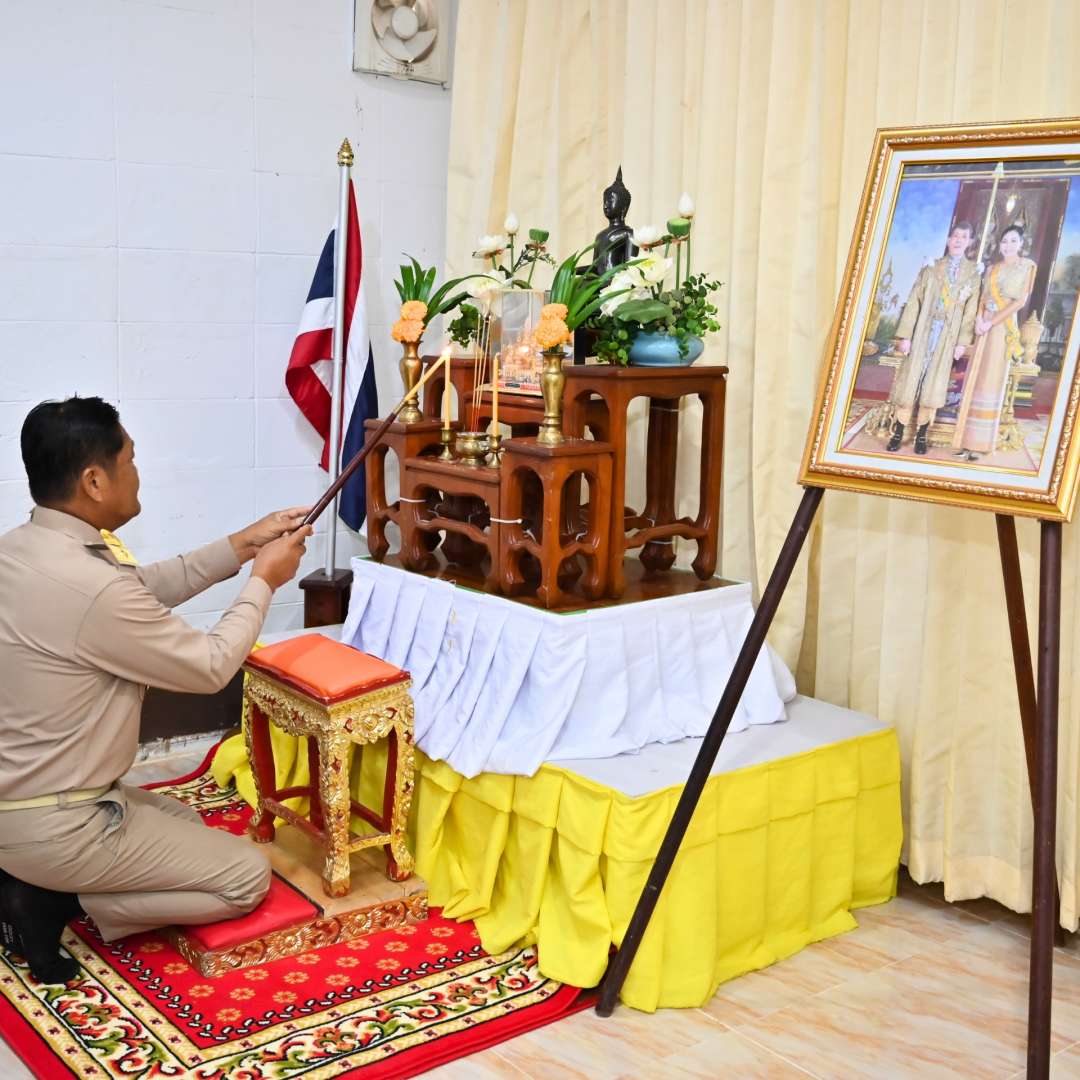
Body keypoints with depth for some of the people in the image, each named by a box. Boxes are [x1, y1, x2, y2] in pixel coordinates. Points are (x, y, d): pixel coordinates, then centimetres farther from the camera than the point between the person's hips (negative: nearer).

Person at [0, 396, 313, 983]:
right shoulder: (92, 588, -30)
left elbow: (144, 590, 13)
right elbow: (210, 667, -16)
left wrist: (239, 546, 8)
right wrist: (263, 581, -2)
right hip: (52, 826, -9)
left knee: (183, 822, 29)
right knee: (247, 875, 3)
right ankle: (55, 901, -1)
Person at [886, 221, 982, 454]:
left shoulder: (973, 273, 4)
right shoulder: (932, 268, 3)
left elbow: (971, 310, 1)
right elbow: (914, 302, -1)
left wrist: (963, 341, -6)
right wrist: (905, 335, -7)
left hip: (948, 337, 1)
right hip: (922, 332, -1)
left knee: (933, 385, 5)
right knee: (909, 380, 0)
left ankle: (921, 434, 13)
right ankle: (898, 432, 6)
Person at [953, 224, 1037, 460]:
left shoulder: (1027, 266, 2)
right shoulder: (992, 268, 16)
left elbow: (1021, 300, -7)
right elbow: (983, 297, 12)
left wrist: (992, 322, -13)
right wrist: (979, 319, -9)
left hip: (1003, 326, -5)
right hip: (985, 325, 5)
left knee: (991, 381, -6)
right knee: (975, 380, 2)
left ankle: (979, 444, -5)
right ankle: (968, 441, 5)